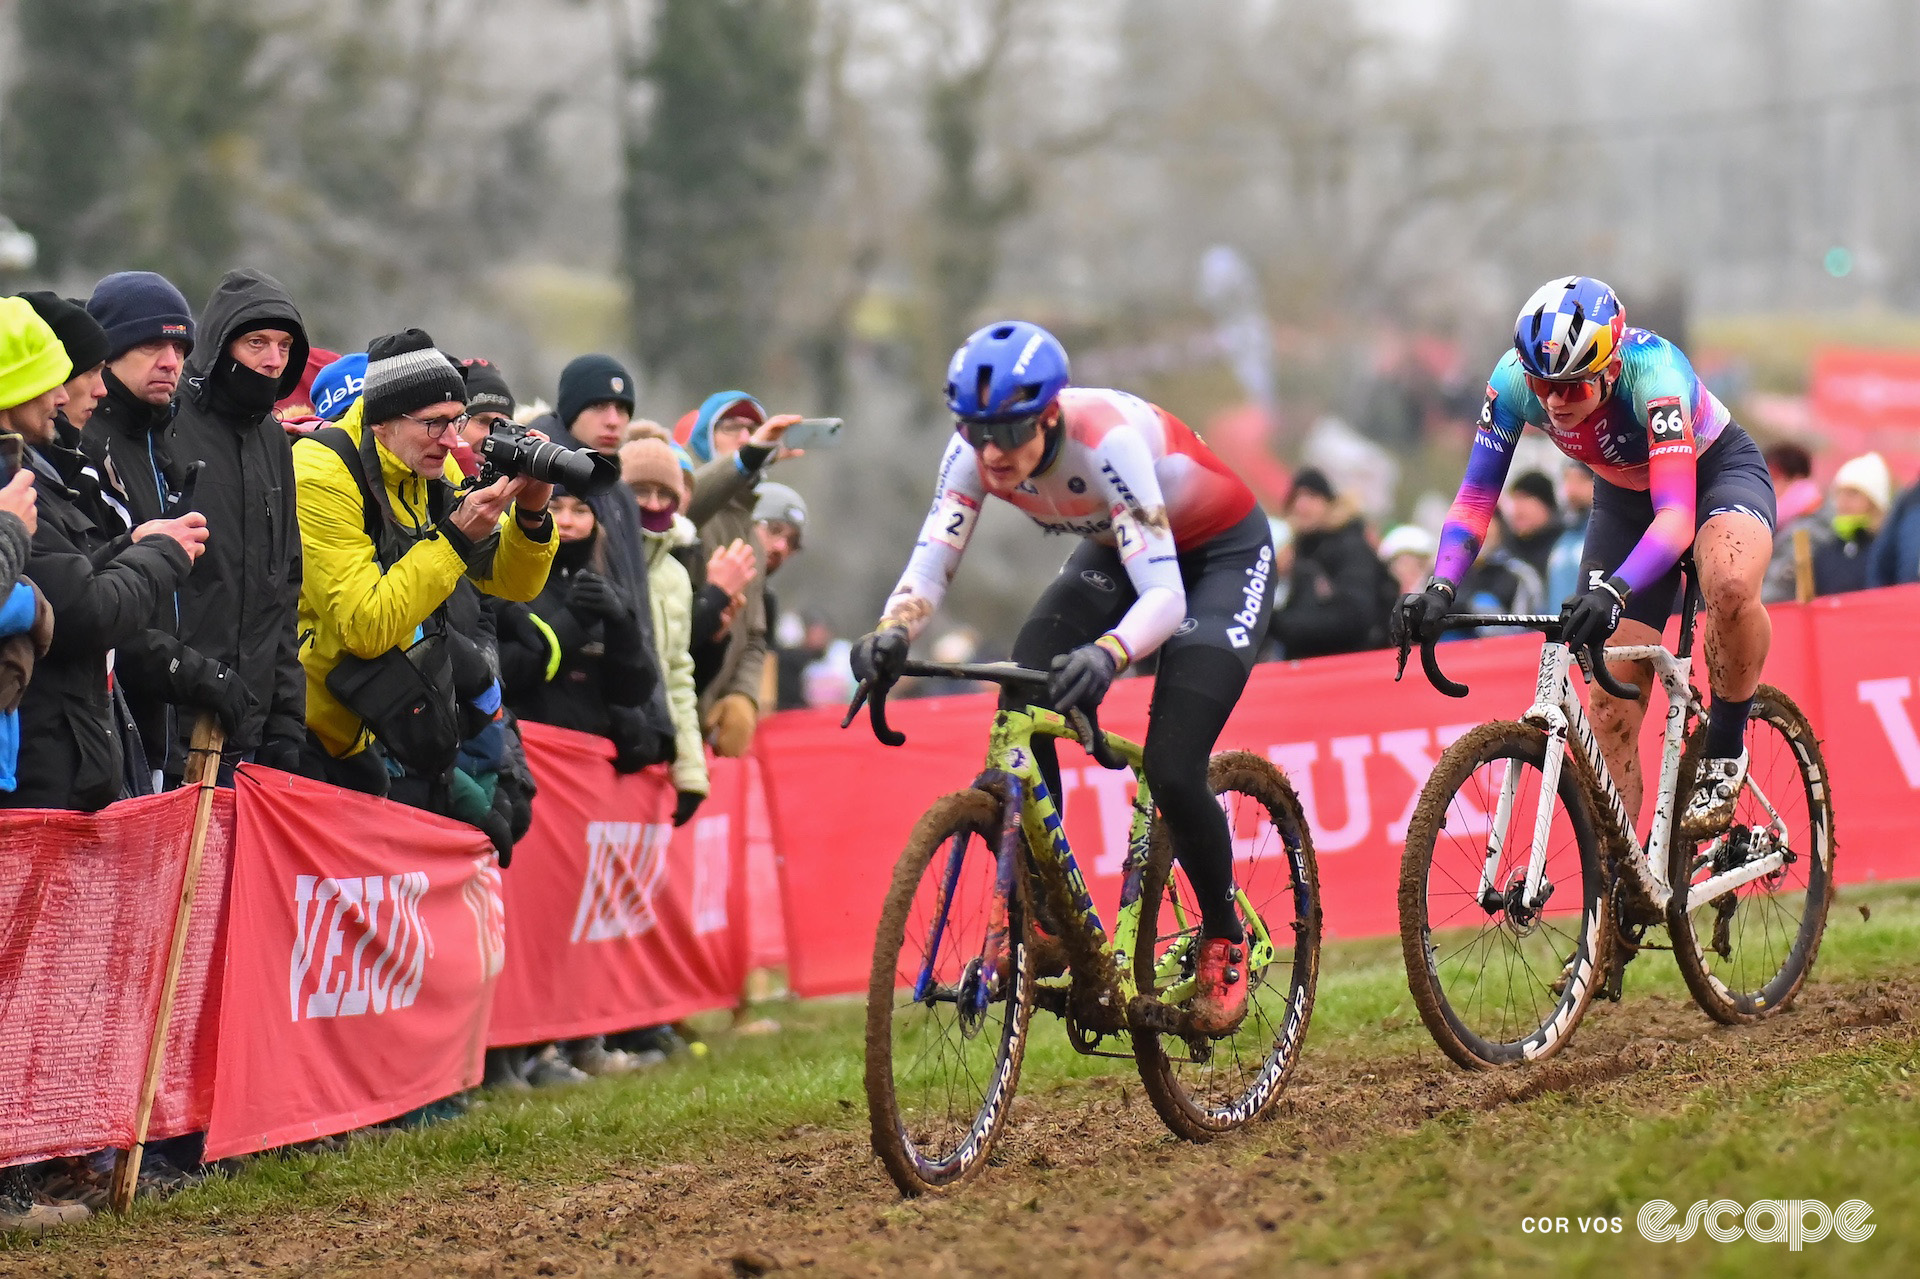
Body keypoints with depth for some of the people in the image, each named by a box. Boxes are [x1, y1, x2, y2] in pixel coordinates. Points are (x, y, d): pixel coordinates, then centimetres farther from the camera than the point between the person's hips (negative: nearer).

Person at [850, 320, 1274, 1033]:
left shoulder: (1107, 439, -39)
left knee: (1171, 771, -19)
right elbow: (930, 565, -23)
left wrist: (1107, 654, -64)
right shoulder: (976, 452, -22)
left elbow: (1165, 595, -44)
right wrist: (892, 634, -45)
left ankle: (1224, 939, 8)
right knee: (1019, 714, -18)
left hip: (1222, 554, -6)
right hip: (1114, 552, 6)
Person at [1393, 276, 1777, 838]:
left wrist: (1612, 591, -62)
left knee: (1730, 587, -38)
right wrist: (1440, 588, -40)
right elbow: (1475, 497, -22)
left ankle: (1724, 752, -13)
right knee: (1611, 694, -5)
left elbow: (1676, 514, -47)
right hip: (1624, 493, 4)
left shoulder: (1652, 370, -38)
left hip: (1716, 470, -4)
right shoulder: (1514, 380, -26)